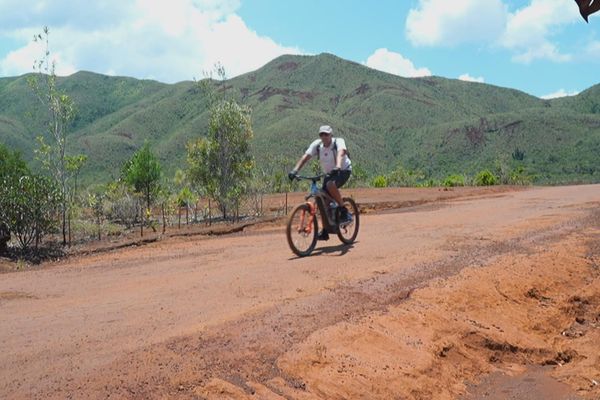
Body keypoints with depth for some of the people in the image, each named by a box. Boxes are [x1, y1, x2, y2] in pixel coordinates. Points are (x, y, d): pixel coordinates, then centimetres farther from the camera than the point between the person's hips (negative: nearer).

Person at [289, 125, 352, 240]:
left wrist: (338, 167, -62)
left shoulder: (338, 142, -22)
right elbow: (305, 157, -22)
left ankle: (345, 213, -21)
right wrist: (295, 170, -37)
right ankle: (325, 231, 10)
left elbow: (340, 153, -42)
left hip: (343, 171, -5)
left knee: (330, 185, -36)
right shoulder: (317, 145, -11)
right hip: (329, 174, 5)